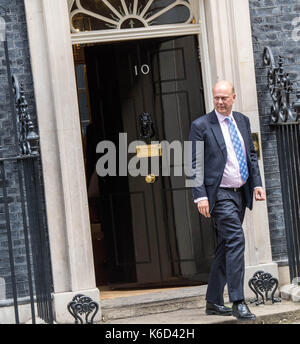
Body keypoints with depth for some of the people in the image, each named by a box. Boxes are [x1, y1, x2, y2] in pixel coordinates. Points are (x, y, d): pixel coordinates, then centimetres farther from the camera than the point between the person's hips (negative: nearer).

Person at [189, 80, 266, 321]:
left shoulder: (243, 121, 12)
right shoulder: (201, 126, -5)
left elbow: (252, 154, 18)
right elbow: (194, 163, -7)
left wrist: (257, 183, 7)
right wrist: (201, 195, -16)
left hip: (241, 193, 7)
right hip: (219, 193, -6)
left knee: (226, 246, 10)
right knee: (236, 240, -18)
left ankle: (214, 301, 19)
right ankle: (238, 302, -15)